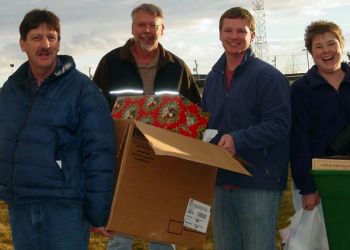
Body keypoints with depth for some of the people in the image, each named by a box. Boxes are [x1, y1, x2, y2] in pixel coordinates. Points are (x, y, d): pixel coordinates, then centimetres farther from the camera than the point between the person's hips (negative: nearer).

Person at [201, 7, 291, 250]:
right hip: (221, 181, 7)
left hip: (259, 183, -7)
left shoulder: (268, 76, -9)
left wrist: (239, 139, -27)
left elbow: (279, 124, -17)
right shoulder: (213, 78, 15)